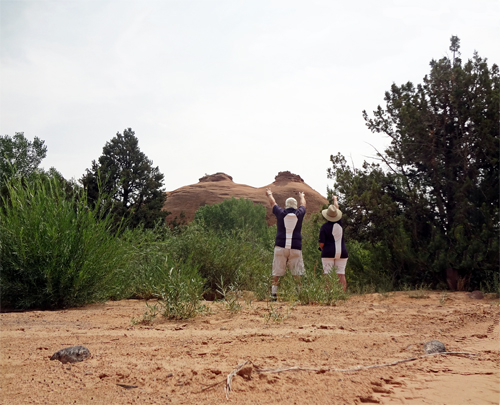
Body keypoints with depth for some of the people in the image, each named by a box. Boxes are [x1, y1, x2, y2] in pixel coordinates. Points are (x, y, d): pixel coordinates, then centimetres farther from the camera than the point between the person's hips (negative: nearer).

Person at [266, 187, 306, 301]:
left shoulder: (281, 213, 4)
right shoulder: (299, 214, 6)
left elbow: (273, 203, 24)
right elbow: (303, 205, 29)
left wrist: (269, 194, 45)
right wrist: (302, 196, 52)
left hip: (280, 246, 0)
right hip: (295, 247, 0)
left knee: (277, 272, 3)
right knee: (298, 273, 2)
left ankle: (274, 293, 1)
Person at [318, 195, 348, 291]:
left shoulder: (324, 226, -8)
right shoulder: (339, 222, 1)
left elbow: (321, 243, -9)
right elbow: (337, 207, 21)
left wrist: (322, 249, 13)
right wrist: (335, 199, 38)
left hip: (328, 253, -3)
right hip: (342, 252, 3)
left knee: (327, 274, -2)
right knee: (341, 274, 3)